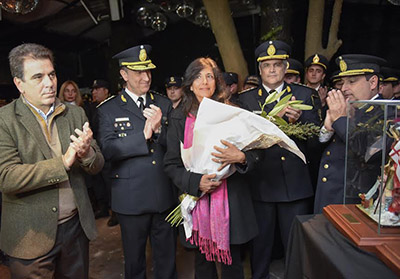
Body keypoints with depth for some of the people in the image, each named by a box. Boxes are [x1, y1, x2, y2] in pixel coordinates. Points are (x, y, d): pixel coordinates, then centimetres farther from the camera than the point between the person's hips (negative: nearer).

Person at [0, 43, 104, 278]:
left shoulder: (75, 113, 2)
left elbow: (97, 166, 3)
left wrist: (86, 152, -19)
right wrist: (63, 162, -23)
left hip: (77, 226, 4)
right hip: (31, 235, -3)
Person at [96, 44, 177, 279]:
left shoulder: (164, 104, 6)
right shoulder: (108, 109, -2)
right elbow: (108, 149, -14)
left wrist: (159, 129, -17)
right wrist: (143, 135, -20)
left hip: (165, 196, 2)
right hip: (131, 198, -2)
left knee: (167, 258, 17)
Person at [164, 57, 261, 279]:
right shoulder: (179, 118, 1)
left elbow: (255, 153, 2)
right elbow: (171, 164, 1)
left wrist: (240, 157, -21)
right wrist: (196, 182, -16)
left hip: (231, 200, 0)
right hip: (196, 200, 0)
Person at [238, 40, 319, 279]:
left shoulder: (304, 94, 6)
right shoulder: (246, 99, 5)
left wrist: (298, 119, -21)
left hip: (296, 183, 0)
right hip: (260, 183, 0)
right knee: (260, 243, 15)